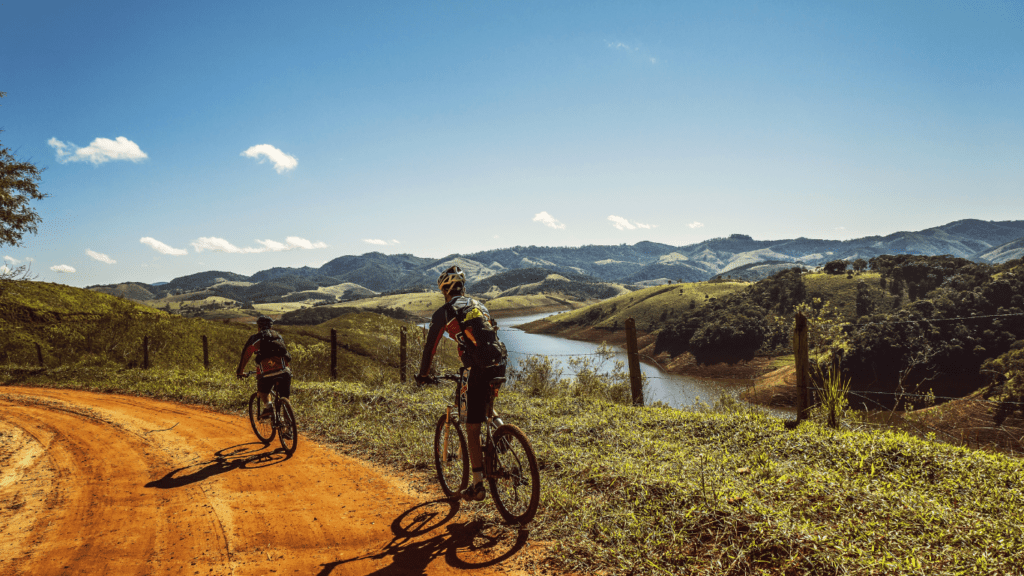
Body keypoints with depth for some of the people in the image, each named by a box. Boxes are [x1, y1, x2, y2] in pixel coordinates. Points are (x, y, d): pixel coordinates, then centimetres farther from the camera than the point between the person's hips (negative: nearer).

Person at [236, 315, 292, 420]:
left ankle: (268, 406, -3)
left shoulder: (255, 338, 14)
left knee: (262, 391, 22)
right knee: (284, 398, 13)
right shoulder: (279, 336, 25)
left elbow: (245, 355, 18)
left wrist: (240, 371, 31)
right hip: (283, 370, 3)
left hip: (266, 371, -3)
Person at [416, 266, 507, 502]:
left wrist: (423, 374, 25)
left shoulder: (443, 312, 5)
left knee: (473, 429, 2)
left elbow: (430, 347, 10)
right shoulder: (478, 305, 24)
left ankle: (478, 485, 2)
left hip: (481, 369, -6)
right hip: (500, 364, 7)